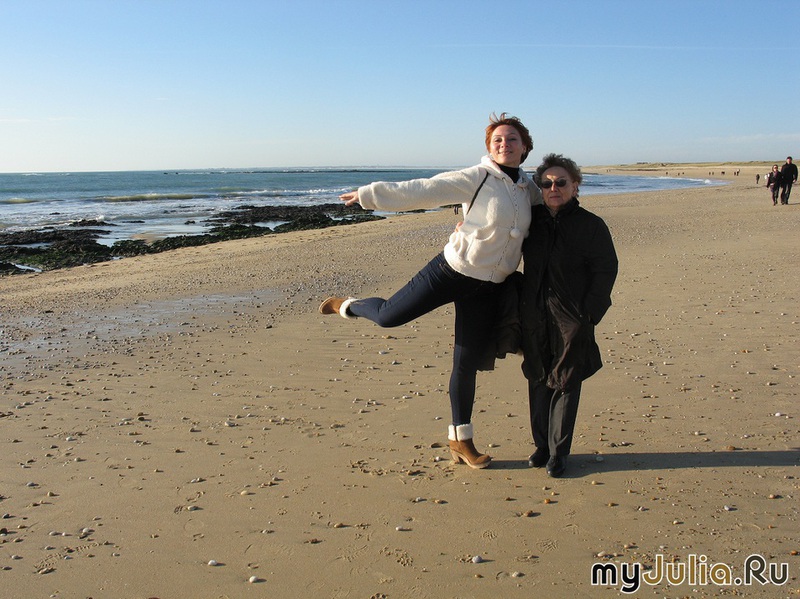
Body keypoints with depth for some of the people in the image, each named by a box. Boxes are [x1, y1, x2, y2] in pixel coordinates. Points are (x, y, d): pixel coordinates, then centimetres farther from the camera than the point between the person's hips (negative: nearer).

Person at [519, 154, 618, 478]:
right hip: (534, 316, 4)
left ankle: (558, 451, 14)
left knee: (566, 384, 4)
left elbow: (606, 271, -5)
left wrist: (588, 315, -12)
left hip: (572, 319, -4)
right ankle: (541, 444, 25)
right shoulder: (531, 220, 6)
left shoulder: (591, 225, -5)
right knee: (538, 381, 11)